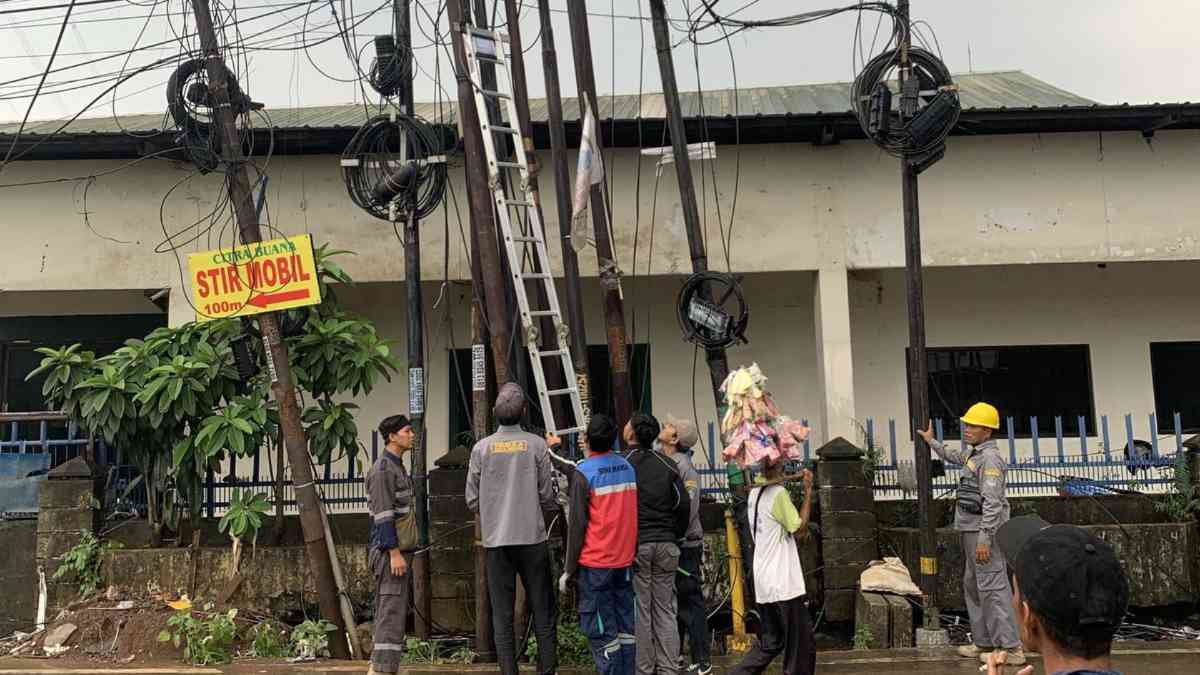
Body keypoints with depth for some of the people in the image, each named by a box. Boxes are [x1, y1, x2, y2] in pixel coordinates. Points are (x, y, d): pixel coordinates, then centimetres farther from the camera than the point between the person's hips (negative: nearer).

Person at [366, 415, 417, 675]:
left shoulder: (397, 467, 18)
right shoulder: (383, 469, -12)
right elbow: (383, 515, -19)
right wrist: (395, 553, -21)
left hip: (399, 550, 10)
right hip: (390, 552, -10)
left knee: (390, 612, 12)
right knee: (392, 611, -10)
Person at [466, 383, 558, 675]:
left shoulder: (481, 448, -1)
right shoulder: (537, 445, -5)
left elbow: (472, 500, 3)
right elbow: (547, 496, -2)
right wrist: (556, 504, 20)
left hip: (496, 540, 1)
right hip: (532, 537, -1)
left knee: (502, 612, 7)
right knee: (542, 608, 9)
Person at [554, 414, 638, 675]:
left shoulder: (583, 474, -12)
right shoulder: (627, 467, 7)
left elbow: (576, 525, -13)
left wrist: (569, 569, -5)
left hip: (595, 564, -6)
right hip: (625, 560, 6)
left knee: (601, 630, 1)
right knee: (625, 626, 11)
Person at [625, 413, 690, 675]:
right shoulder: (667, 465, 5)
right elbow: (683, 504, 5)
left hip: (636, 545, -4)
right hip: (666, 545, 4)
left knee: (640, 609, 4)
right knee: (665, 609, 9)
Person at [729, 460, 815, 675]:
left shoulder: (755, 492, 10)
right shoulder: (779, 493, -16)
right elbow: (799, 530, -12)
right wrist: (808, 492, -10)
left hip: (763, 582, 8)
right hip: (784, 583, -8)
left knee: (769, 643, 15)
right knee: (802, 646, 5)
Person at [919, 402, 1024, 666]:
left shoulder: (990, 457, -16)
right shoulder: (973, 452, 14)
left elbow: (992, 502, -22)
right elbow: (954, 456, 40)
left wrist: (984, 538, -25)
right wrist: (932, 442, 45)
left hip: (984, 530, -10)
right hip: (970, 530, 10)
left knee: (992, 588, -9)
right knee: (972, 586, 15)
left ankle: (1011, 648, -6)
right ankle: (983, 641, 23)